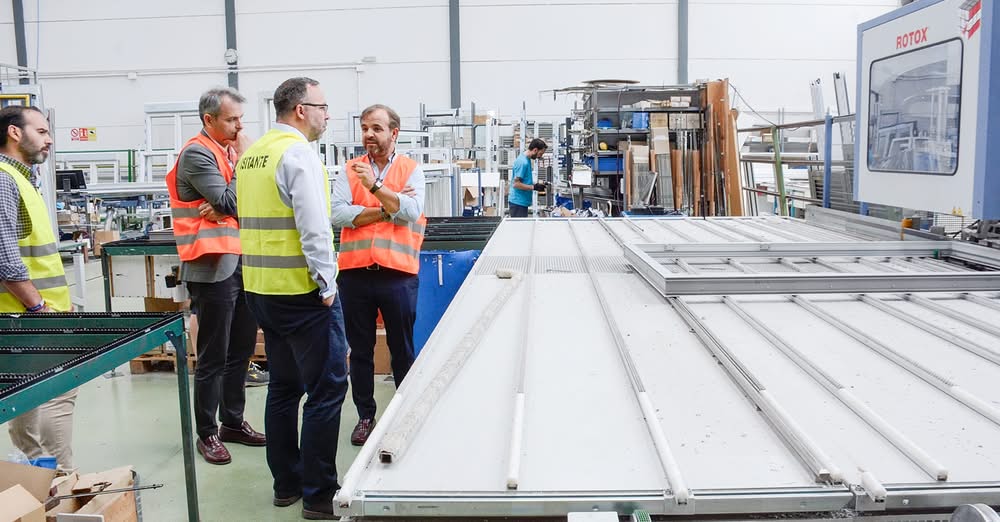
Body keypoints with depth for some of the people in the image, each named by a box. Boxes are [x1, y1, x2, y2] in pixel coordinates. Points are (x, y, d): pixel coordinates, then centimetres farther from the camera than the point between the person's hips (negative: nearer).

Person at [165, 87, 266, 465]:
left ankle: (233, 422, 28)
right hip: (214, 268, -8)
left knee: (241, 350, 15)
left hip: (242, 263, 8)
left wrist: (225, 208, -13)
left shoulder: (230, 150, 14)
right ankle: (207, 433, 13)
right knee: (213, 357, 1)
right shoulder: (197, 153, -10)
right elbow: (231, 202, -17)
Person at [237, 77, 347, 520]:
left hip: (262, 288, 9)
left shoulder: (252, 153, 13)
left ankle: (286, 483, 26)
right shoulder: (298, 153, -13)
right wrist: (327, 285, -13)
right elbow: (314, 226, -21)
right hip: (301, 290, -9)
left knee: (284, 386, 17)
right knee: (326, 389, -1)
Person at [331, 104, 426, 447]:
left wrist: (376, 187, -21)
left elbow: (412, 212, -13)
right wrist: (389, 209, -11)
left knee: (402, 349, 9)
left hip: (397, 273, -2)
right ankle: (365, 416, 27)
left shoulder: (411, 170, 3)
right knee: (360, 351, 12)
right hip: (355, 273, 2)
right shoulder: (350, 170, 7)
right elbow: (338, 213, -7)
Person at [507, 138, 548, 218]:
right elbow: (516, 184, -22)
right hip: (518, 202, -10)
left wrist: (537, 184, 9)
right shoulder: (522, 162, -19)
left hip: (522, 202, 10)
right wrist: (534, 187, -18)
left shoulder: (527, 160, 12)